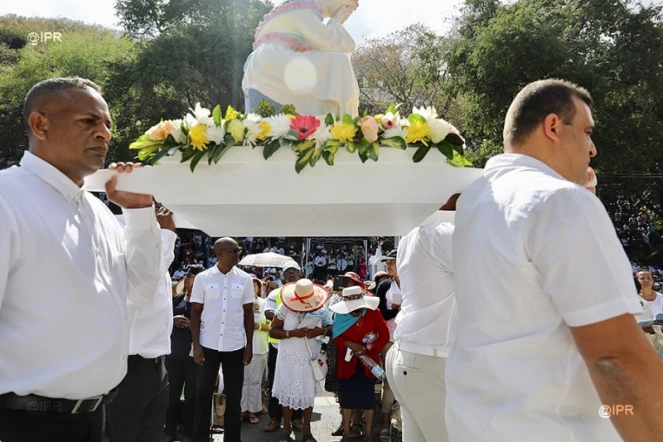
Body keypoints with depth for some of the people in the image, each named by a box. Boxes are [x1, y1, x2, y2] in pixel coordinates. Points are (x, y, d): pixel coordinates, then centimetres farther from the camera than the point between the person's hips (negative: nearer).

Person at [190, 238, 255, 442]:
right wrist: (196, 345, -5)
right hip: (208, 345, -1)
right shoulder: (203, 278, -3)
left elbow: (248, 313, 5)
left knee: (234, 397, 9)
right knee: (203, 395, 6)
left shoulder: (245, 279, 0)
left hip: (235, 346, 1)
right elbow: (196, 313, 0)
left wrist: (249, 346, 2)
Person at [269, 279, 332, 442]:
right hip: (289, 359, -1)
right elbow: (272, 331, -8)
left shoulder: (321, 310, -5)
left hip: (311, 359, 1)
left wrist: (322, 331, -21)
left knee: (309, 394, 10)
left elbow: (333, 328, 2)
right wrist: (292, 333, -23)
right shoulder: (284, 308, -9)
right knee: (288, 393, 9)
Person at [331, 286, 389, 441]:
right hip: (348, 361, 0)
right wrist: (349, 344, -20)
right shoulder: (340, 314, -8)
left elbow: (384, 336, -8)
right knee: (347, 394, 10)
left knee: (368, 395, 8)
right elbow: (335, 336, -5)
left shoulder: (373, 312, -10)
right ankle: (346, 429, 23)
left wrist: (368, 348, -18)